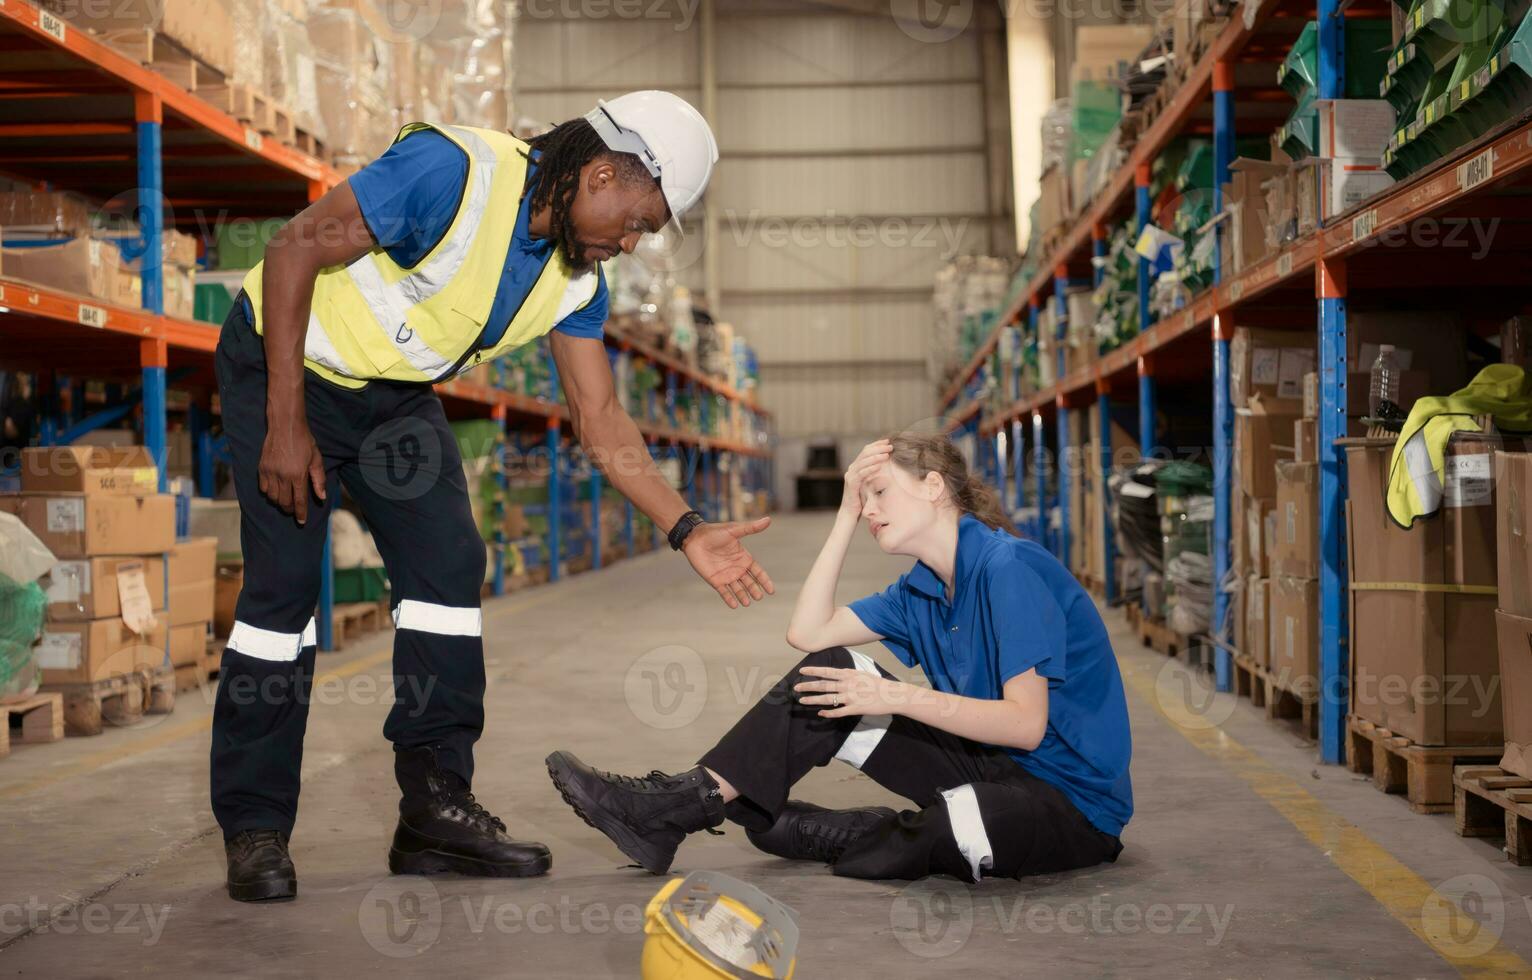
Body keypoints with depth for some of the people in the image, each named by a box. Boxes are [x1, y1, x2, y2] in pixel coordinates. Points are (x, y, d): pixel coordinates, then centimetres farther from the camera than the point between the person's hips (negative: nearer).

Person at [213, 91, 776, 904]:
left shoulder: (576, 279, -6)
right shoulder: (453, 170, -29)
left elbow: (598, 417, -3)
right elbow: (293, 250, -26)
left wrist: (687, 530, -14)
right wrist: (286, 424, -25)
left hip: (394, 395, 7)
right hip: (282, 363, -7)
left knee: (448, 566, -4)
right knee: (283, 581, -12)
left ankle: (435, 809, 2)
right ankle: (253, 829, -1)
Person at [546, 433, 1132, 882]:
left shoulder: (1008, 568, -17)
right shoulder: (923, 589, 10)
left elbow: (1027, 722, -23)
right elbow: (809, 633, 4)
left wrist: (898, 696, -26)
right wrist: (846, 515, 3)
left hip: (1073, 802, -7)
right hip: (992, 765, 7)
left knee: (942, 831, -40)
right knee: (827, 677, -3)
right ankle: (692, 800, -7)